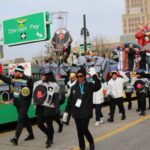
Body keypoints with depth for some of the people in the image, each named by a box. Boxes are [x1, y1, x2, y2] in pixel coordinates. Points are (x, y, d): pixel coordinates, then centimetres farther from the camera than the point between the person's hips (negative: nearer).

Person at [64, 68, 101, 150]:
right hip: (76, 112, 4)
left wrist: (94, 75, -31)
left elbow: (98, 86, -23)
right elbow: (70, 100, 10)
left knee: (84, 129, -8)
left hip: (86, 112, -4)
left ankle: (91, 142, 21)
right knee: (79, 131, 8)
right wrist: (67, 111, 8)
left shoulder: (89, 85, -2)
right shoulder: (74, 87, 7)